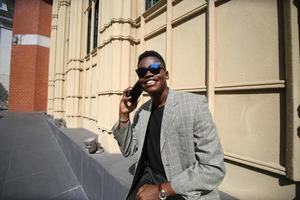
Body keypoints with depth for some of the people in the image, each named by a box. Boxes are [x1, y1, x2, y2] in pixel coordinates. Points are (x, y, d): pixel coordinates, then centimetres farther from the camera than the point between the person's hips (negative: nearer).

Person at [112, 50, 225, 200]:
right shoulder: (142, 111, 0)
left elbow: (214, 168, -18)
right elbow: (128, 151, 6)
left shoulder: (195, 104, -17)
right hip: (149, 180, 4)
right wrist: (124, 115, -7)